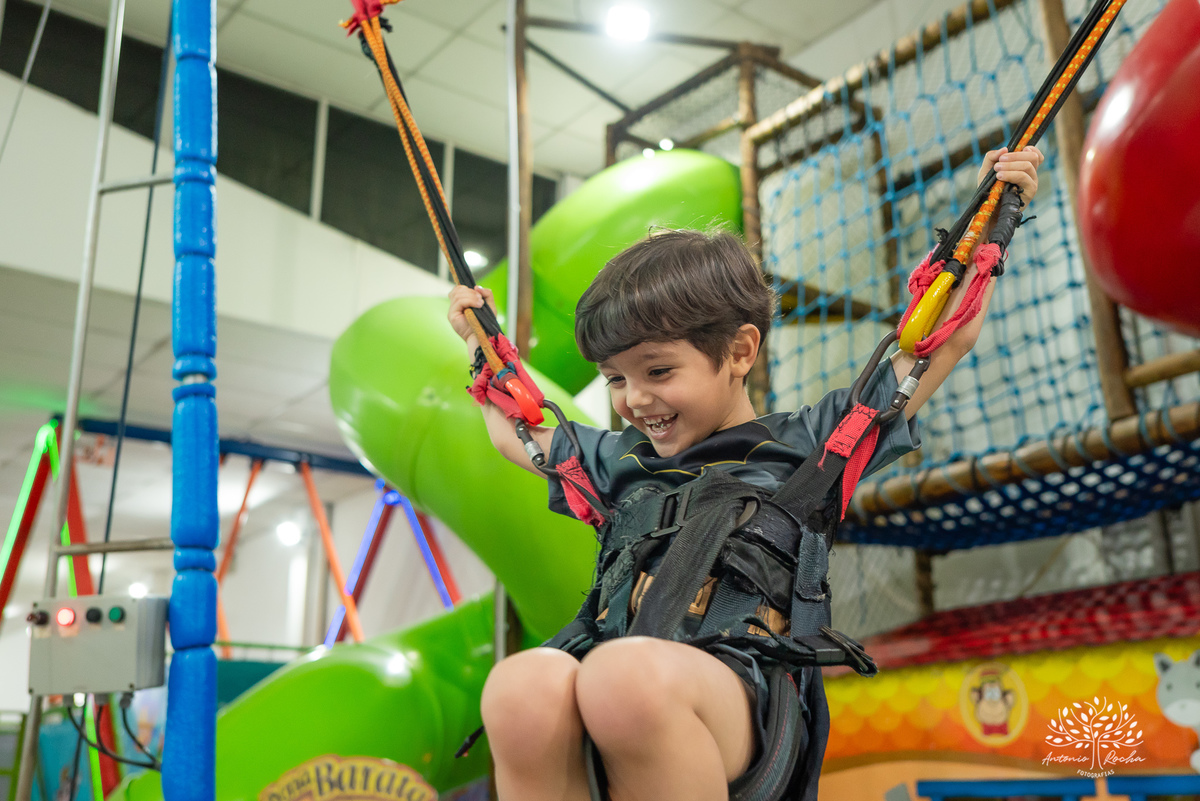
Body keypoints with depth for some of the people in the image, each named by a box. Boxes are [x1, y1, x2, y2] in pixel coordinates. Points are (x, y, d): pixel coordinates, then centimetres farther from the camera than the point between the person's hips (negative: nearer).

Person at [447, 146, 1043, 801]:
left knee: (624, 675, -40)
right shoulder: (621, 460, 29)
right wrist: (479, 340, 54)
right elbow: (512, 432, 47)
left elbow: (948, 338, 22)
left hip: (743, 679, -3)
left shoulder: (804, 445, 18)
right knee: (522, 686, -35)